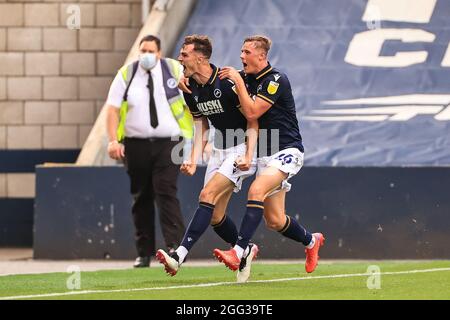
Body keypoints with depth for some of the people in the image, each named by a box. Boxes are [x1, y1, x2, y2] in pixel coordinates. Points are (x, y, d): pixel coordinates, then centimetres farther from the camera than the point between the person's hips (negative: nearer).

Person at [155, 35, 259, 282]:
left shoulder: (227, 83, -21)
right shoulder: (190, 89, 2)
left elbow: (252, 119, -15)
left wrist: (249, 155, -24)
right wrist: (194, 159, -2)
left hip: (241, 149, -8)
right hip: (219, 150, 8)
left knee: (208, 195, -21)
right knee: (215, 216, 5)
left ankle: (179, 257, -28)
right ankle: (246, 251, 30)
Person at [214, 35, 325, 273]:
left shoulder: (276, 80, -13)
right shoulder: (248, 79, 10)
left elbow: (252, 112, -22)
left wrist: (237, 81, -18)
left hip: (287, 151, -8)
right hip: (266, 155, 8)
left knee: (256, 190, -31)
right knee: (274, 221, 6)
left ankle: (238, 253, -39)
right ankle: (311, 241, 34)